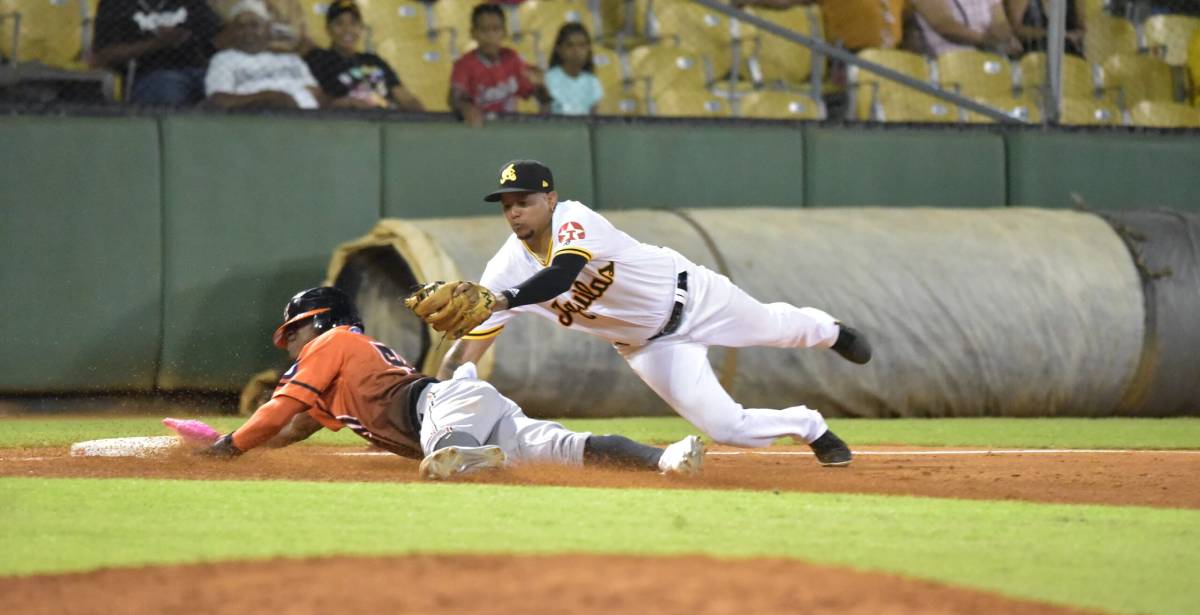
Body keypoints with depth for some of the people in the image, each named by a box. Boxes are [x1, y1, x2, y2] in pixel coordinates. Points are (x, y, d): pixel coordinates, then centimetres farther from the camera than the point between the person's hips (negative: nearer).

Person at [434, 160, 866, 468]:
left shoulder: (573, 220, -33)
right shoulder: (507, 270, -20)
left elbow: (562, 274, -52)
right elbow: (468, 347, -19)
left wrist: (502, 300, -66)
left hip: (691, 296, -3)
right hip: (646, 346, 3)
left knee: (777, 327, 22)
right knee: (723, 426, -7)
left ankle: (829, 331, 62)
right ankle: (811, 428, 25)